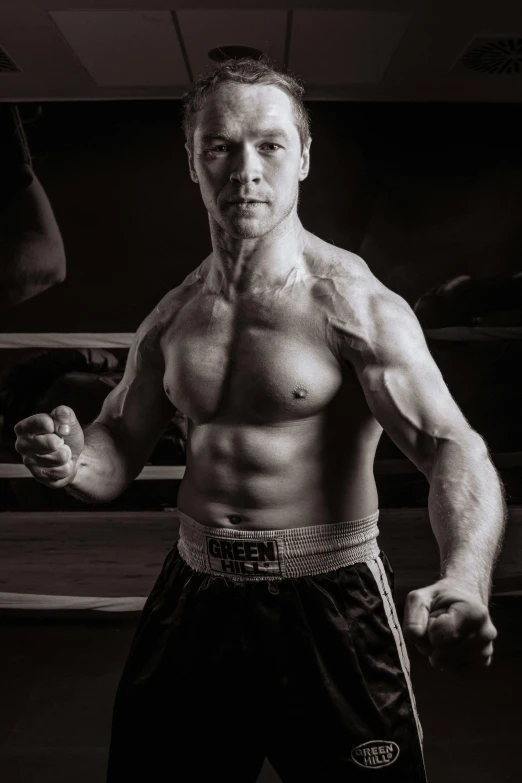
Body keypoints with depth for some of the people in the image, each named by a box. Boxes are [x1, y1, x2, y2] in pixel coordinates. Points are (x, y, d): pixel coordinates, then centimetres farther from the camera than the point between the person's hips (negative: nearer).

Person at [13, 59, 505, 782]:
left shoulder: (353, 303, -14)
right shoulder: (173, 317, 3)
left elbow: (453, 448, -22)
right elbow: (120, 449, 10)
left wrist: (464, 583, -41)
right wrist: (73, 463, -14)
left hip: (328, 605, -4)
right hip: (194, 595, 5)